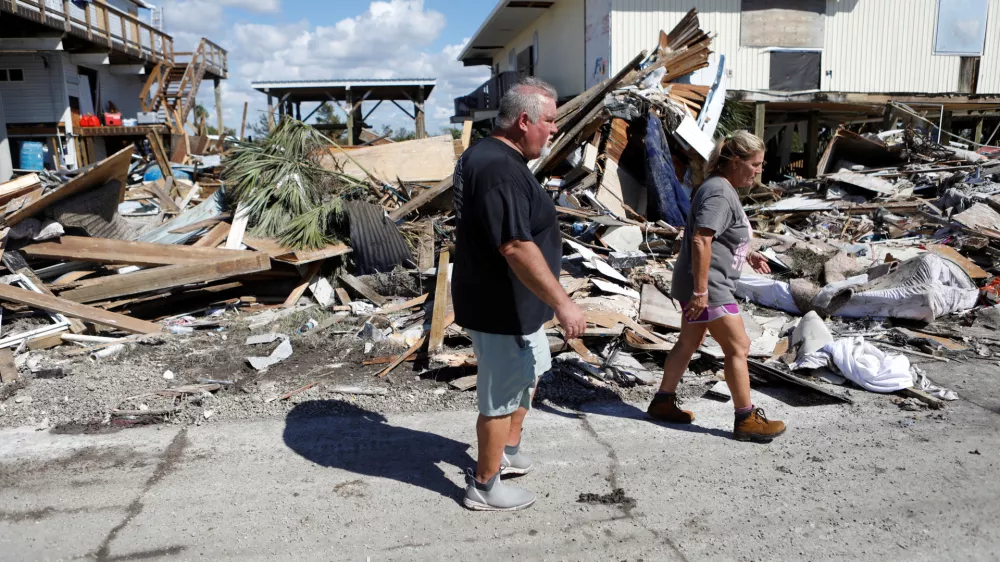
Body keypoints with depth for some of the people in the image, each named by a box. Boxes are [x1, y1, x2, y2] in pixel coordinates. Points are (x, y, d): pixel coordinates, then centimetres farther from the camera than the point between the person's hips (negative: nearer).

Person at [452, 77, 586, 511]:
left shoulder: (484, 155, 9)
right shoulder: (501, 170, -26)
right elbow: (516, 247, -32)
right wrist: (562, 303, -27)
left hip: (512, 302, 11)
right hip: (500, 307, -11)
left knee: (531, 369, 27)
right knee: (501, 396, 4)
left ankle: (509, 452, 43)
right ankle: (485, 487, 23)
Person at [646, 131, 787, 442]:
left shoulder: (724, 189, 14)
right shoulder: (719, 193, -19)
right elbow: (701, 240, -27)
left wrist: (747, 255, 17)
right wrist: (700, 290, -28)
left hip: (700, 286, 11)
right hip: (707, 287, -11)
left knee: (689, 343, 16)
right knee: (738, 347, -3)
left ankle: (663, 402, 26)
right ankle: (746, 419, 7)